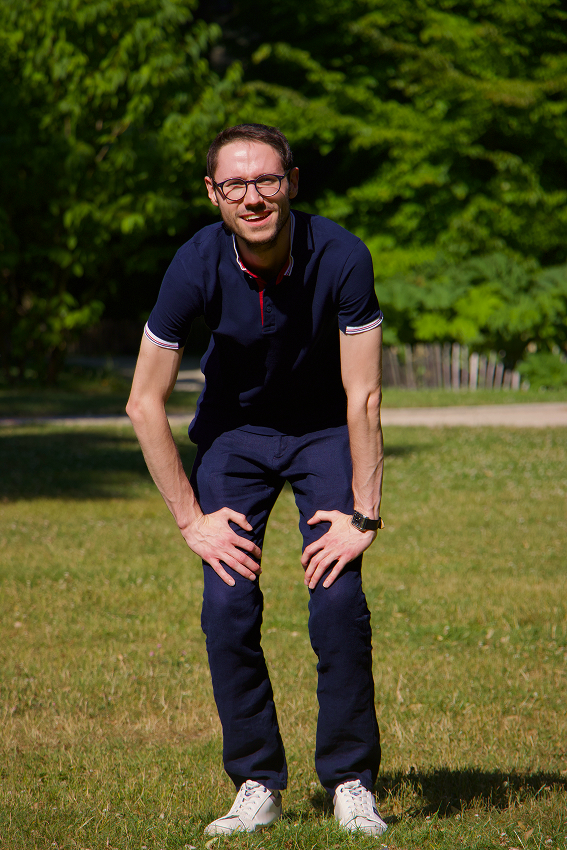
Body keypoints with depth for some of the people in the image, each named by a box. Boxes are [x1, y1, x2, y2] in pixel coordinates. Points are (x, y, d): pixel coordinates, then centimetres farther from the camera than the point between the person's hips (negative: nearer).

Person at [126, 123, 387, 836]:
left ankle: (352, 784, -2)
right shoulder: (198, 266, -25)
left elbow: (363, 396, -20)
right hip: (234, 428, 1)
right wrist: (191, 518, -15)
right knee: (227, 604, -12)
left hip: (324, 430, -1)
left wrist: (363, 515, -20)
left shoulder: (340, 258, -28)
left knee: (339, 601, -16)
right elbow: (145, 403, -16)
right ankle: (257, 785, 2)